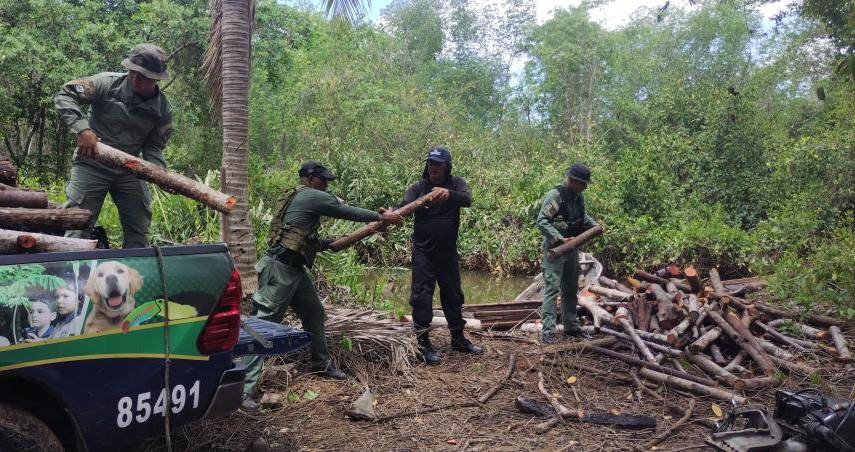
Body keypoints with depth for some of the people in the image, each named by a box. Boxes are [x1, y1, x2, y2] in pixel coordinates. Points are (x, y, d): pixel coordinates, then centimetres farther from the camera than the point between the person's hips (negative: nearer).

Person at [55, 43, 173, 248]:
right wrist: (82, 128, -27)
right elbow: (64, 95, -12)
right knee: (77, 230, -4)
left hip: (129, 171, 3)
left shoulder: (163, 110, -3)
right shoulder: (107, 83, -13)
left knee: (138, 233, 8)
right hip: (92, 166, -3)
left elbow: (153, 147, 1)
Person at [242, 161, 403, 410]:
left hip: (296, 269, 10)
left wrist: (331, 244, 31)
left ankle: (322, 364, 37)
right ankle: (243, 388, -9)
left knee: (314, 314, 20)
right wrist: (382, 217, 7)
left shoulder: (296, 198, 19)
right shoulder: (312, 196, -10)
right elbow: (348, 212, -4)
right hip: (279, 269, -10)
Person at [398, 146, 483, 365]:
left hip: (448, 253, 2)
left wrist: (449, 194, -44)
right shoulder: (417, 188, -4)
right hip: (423, 254, -2)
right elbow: (403, 207, -20)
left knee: (453, 296, 14)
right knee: (421, 297, -3)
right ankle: (423, 343, 8)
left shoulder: (456, 184, -1)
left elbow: (467, 199, -22)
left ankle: (458, 339, 30)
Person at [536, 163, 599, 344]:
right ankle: (547, 332, -8)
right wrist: (559, 239, -29)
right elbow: (541, 221, -21)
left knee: (571, 289, 16)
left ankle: (571, 326, 28)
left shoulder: (578, 197, 7)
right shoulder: (555, 195, -17)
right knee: (552, 289, -10)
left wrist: (594, 224, 9)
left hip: (572, 248, 8)